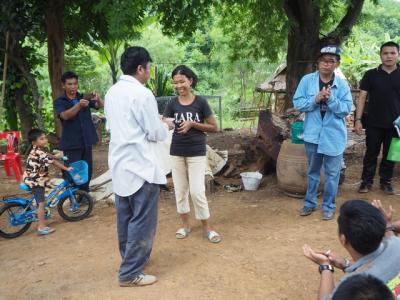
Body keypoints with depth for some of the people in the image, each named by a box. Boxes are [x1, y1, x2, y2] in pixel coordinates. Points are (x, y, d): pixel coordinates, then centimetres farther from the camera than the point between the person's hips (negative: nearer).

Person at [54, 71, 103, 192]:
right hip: (71, 143, -4)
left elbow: (100, 105, -5)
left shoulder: (83, 97, 8)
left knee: (87, 170, 10)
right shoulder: (59, 101, -2)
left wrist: (98, 98, -29)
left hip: (86, 141, 4)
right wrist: (79, 105, -37)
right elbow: (65, 115, -21)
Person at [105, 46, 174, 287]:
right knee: (142, 220, 1)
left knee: (126, 217, 18)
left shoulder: (112, 92, 9)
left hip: (120, 163, 9)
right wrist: (166, 126, 8)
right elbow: (156, 134, -15)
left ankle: (131, 257, 34)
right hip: (140, 166, -9)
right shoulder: (142, 94, -17)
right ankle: (131, 273, 8)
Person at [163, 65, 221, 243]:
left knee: (197, 192, -4)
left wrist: (192, 124, -15)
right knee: (180, 190, 11)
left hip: (197, 153, -3)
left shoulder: (200, 102, -6)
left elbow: (214, 128, -4)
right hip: (176, 153, 3)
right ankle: (186, 225, 28)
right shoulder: (172, 104, 1)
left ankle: (207, 228, 13)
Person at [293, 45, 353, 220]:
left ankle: (329, 206, 23)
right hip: (313, 134, 1)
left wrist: (331, 99, -22)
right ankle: (310, 203, 31)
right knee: (313, 171, 16)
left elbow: (346, 109, -9)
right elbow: (297, 103, -5)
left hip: (334, 136, -1)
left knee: (332, 173, 7)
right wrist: (315, 99, -19)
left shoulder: (342, 84, -4)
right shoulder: (307, 80, -4)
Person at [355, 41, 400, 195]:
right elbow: (362, 97, 0)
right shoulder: (371, 74, 0)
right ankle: (366, 181, 19)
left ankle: (386, 181, 25)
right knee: (371, 153, 7)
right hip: (374, 123, -1)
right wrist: (358, 119, -6)